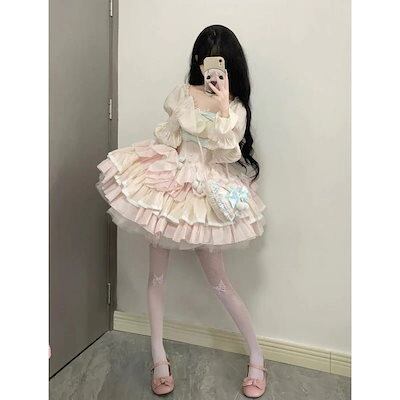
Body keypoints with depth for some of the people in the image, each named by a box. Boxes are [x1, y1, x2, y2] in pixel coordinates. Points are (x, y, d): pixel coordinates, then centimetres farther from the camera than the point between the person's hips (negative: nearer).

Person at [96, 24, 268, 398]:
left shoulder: (236, 107, -2)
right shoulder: (181, 94, 3)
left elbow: (227, 152, -17)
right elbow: (166, 139, 9)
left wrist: (223, 105, -22)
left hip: (206, 193, -2)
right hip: (168, 184, 3)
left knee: (218, 279, 2)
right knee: (157, 273, 7)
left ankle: (257, 355, 22)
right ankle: (159, 357, 25)